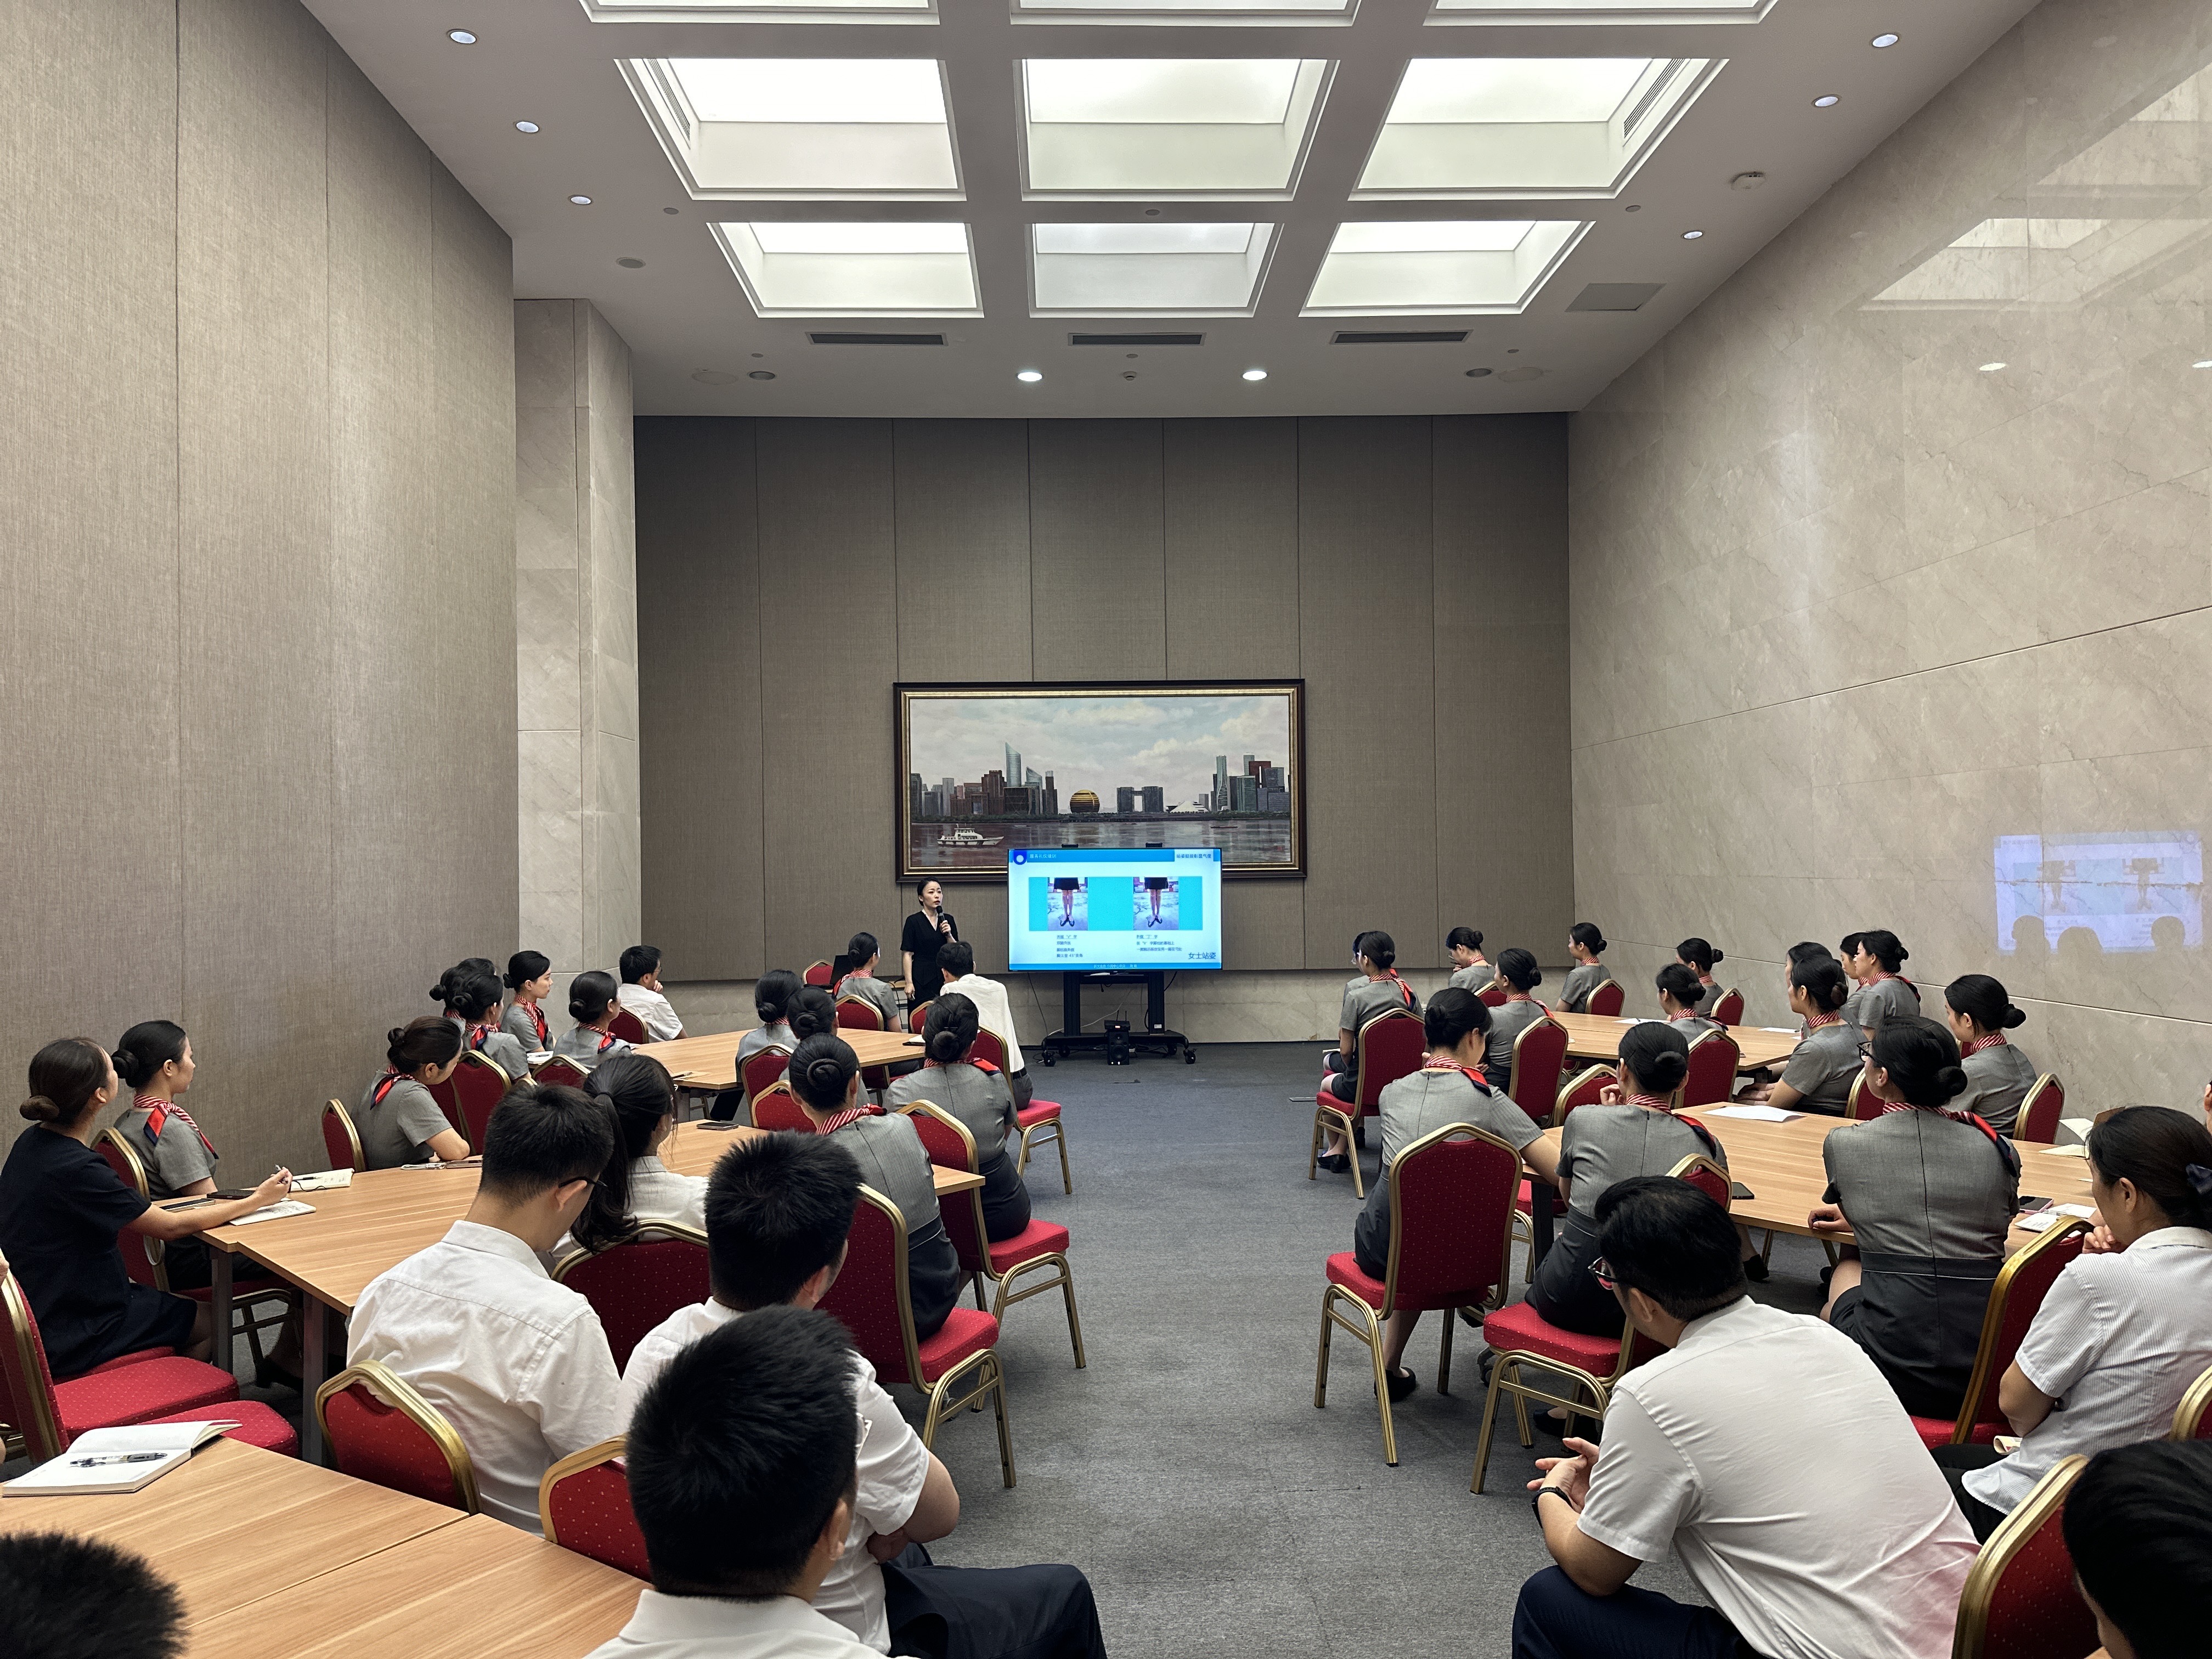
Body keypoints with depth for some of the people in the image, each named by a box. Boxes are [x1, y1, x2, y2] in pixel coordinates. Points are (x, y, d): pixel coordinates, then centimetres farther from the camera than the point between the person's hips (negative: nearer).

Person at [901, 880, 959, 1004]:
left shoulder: (948, 920, 9)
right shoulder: (913, 921, -3)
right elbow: (907, 954, -6)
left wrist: (948, 935, -9)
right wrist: (909, 983, -12)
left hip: (945, 979, 4)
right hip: (922, 981, -4)